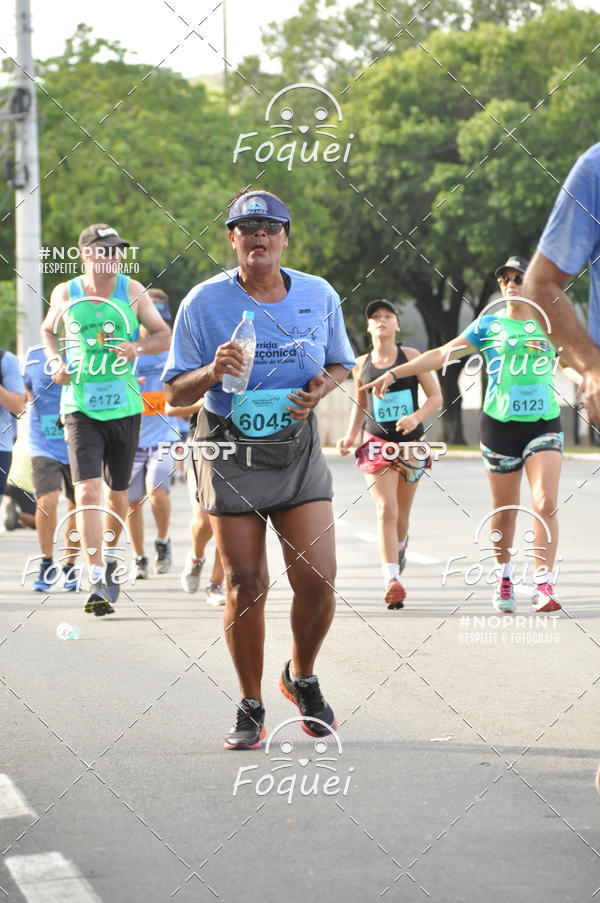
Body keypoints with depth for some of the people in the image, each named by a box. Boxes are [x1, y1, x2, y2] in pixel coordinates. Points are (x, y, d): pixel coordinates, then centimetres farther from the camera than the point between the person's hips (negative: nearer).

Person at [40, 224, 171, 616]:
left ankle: (110, 555, 40)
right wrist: (56, 361, 1)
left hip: (124, 406, 2)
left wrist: (138, 346, -13)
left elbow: (164, 335, 8)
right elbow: (48, 331, 20)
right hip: (80, 406, -2)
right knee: (87, 490, -16)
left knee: (118, 492, 13)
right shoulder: (66, 294, 1)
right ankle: (99, 582, -19)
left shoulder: (132, 291, 2)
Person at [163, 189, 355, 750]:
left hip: (298, 451, 2)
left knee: (317, 581, -8)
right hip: (230, 451, -2)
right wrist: (213, 372, -24)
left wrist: (320, 389, -6)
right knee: (246, 584, -3)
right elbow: (175, 393, -3)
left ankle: (301, 678, 21)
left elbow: (340, 363, 17)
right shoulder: (204, 302, -6)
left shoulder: (320, 296, 2)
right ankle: (251, 709, 13)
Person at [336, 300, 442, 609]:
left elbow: (435, 397, -3)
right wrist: (351, 436, 3)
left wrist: (416, 417, -22)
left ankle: (399, 546, 49)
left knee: (401, 514, 12)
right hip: (377, 442, 0)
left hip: (411, 443, 0)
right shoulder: (362, 365, 4)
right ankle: (392, 582, -25)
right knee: (386, 510, -17)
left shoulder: (411, 357, -2)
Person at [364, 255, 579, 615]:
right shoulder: (490, 325, 5)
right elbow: (443, 354, 3)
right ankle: (505, 577, 25)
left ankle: (544, 585, -15)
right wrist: (394, 373, -2)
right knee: (504, 511, 5)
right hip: (501, 423, 0)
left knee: (546, 503, -16)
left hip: (545, 423, 0)